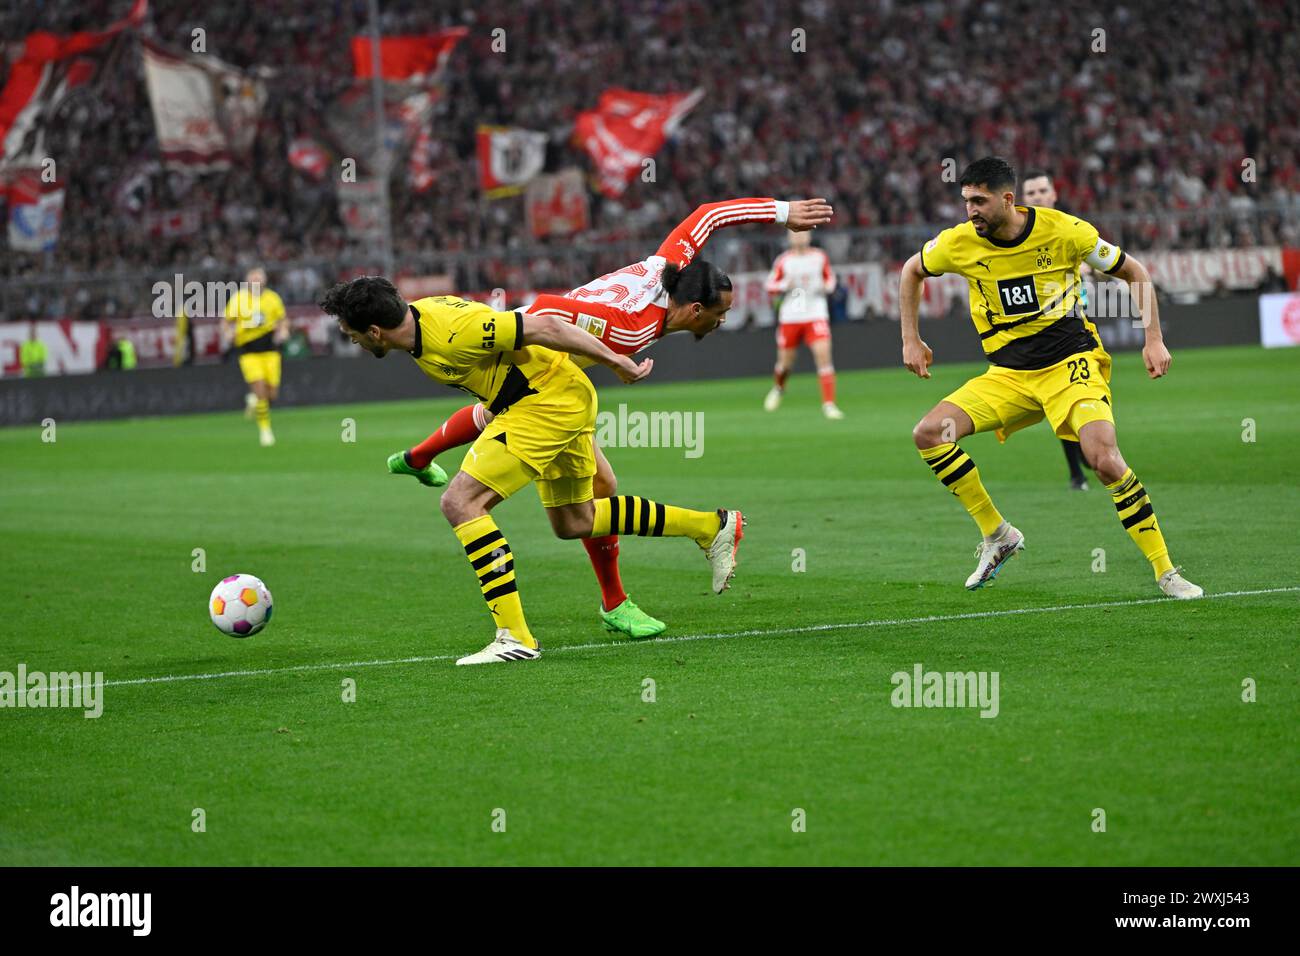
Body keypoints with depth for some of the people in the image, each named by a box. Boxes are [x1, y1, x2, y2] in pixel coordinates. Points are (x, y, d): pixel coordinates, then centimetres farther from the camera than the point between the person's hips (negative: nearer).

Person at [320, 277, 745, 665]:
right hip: (564, 397, 10)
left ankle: (515, 636, -16)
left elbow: (543, 327, -24)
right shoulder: (417, 316, 1)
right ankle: (713, 526, 30)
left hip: (551, 400, -10)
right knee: (574, 522, 21)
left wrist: (617, 362, -16)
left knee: (461, 502, -16)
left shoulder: (452, 331, -28)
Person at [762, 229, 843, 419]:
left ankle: (829, 403, -13)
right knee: (785, 362, 9)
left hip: (816, 316, 0)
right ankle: (778, 388, 44)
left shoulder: (820, 257, 3)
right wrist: (786, 284, -14)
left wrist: (826, 286, -4)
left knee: (823, 354, -17)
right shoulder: (784, 260, 1)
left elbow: (830, 278, 17)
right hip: (789, 316, 0)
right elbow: (770, 287, 5)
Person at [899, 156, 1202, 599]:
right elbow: (911, 271, 16)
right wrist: (911, 341, 12)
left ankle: (1166, 572, -12)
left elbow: (1134, 272, 1)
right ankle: (997, 534, 1)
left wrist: (1154, 340, -7)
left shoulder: (1064, 231, -14)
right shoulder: (959, 243, -6)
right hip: (1007, 374, 4)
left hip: (1071, 363, -4)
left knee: (1106, 460, -26)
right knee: (928, 433, -14)